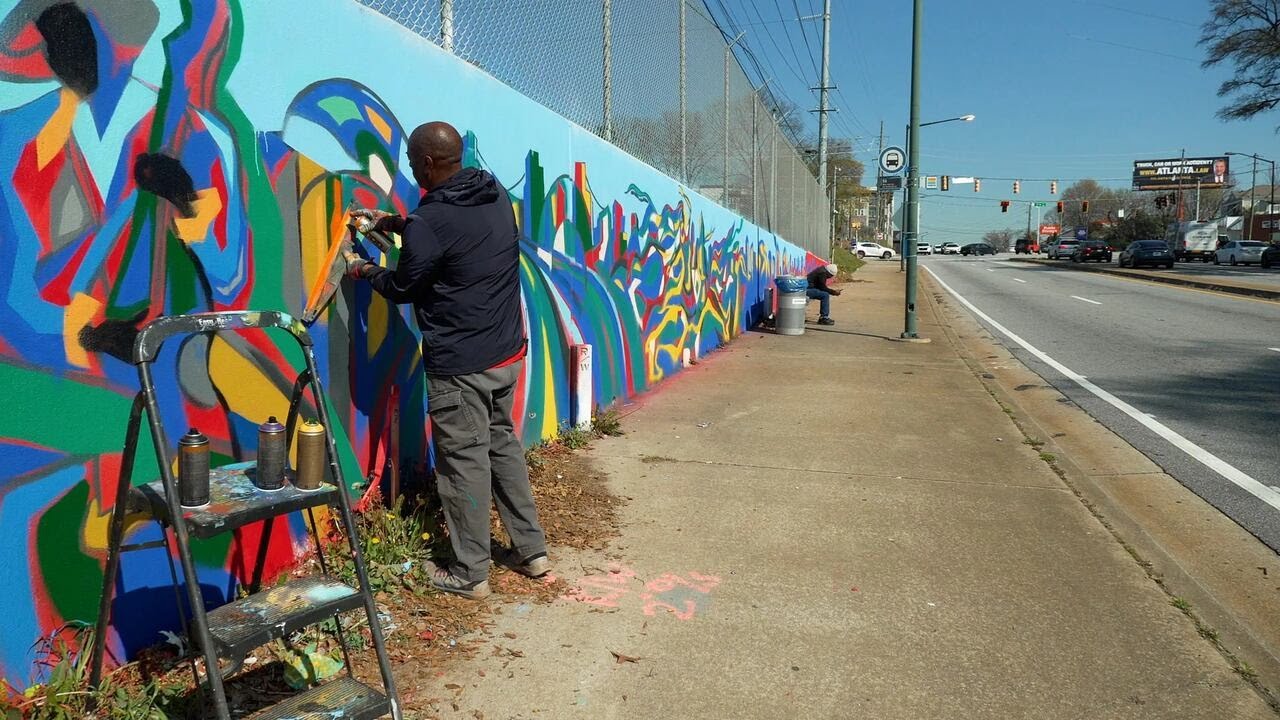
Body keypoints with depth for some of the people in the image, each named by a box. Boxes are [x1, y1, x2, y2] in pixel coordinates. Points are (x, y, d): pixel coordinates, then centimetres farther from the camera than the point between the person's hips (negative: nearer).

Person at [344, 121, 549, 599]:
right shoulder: (497, 196, 4)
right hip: (508, 353, 8)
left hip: (459, 366, -8)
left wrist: (363, 269, 16)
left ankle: (470, 574, 17)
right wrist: (392, 223, 27)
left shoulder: (431, 219, -18)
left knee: (464, 462, 4)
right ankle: (531, 551, 27)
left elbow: (402, 288, -3)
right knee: (503, 444, 19)